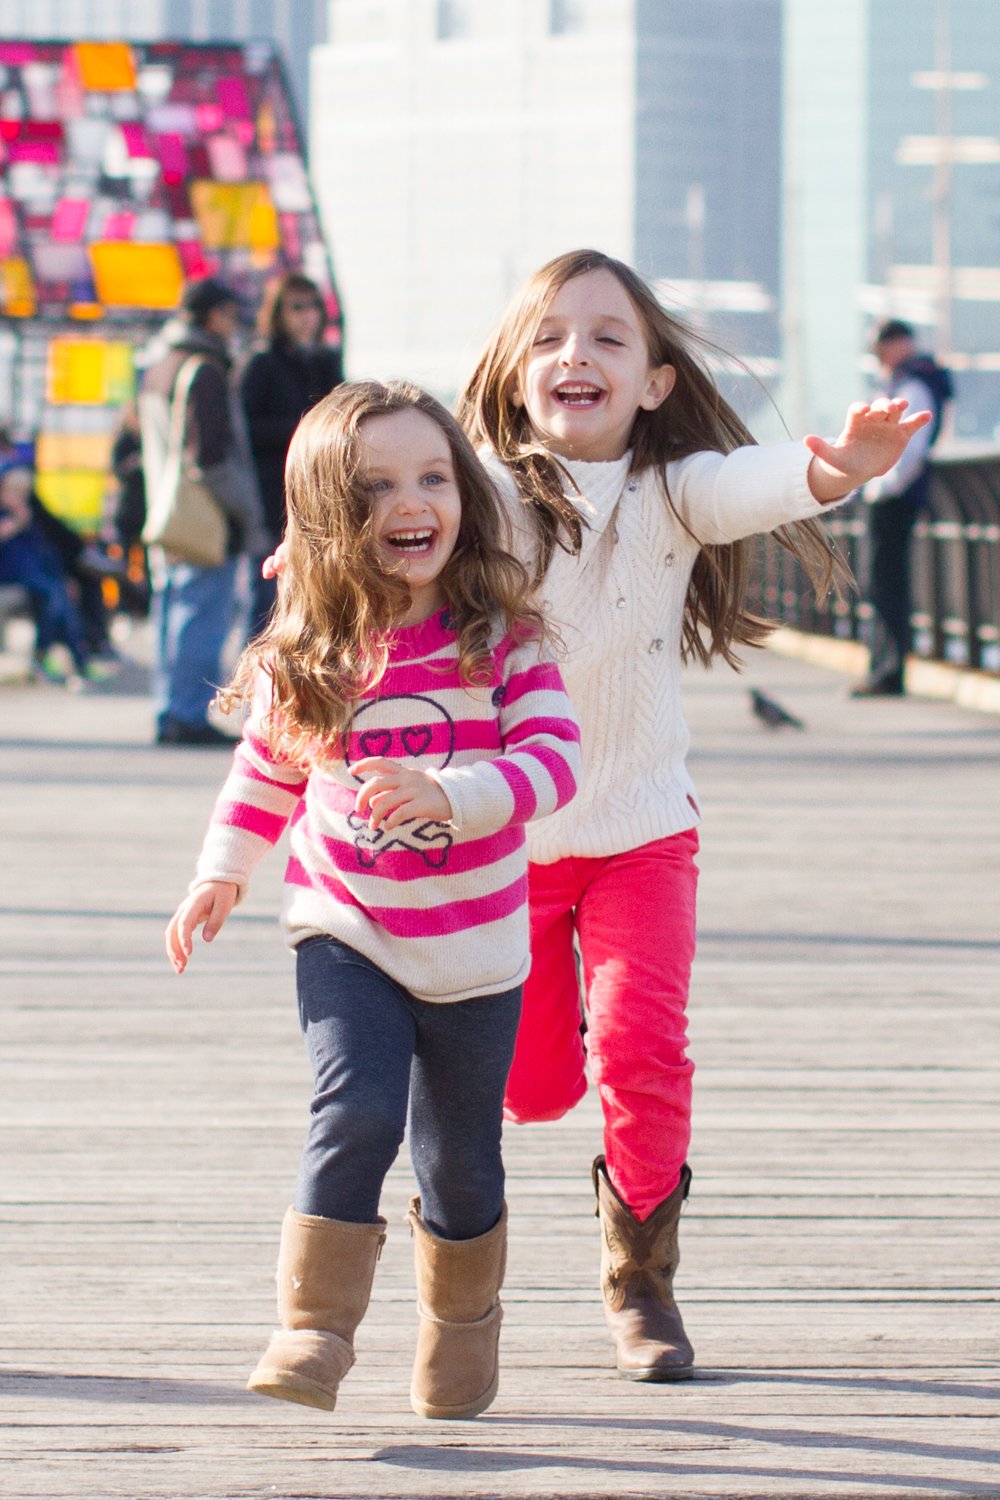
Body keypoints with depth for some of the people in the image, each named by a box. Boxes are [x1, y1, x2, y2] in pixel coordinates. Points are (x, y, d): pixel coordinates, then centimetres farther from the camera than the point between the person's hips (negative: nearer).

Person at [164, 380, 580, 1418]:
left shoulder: (499, 637, -10)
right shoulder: (306, 656, -5)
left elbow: (554, 759, -18)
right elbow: (267, 763, 13)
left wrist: (450, 795, -32)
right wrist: (223, 872, 10)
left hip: (475, 947, 0)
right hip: (347, 932, 0)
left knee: (460, 1160, 11)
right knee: (357, 1115, -22)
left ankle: (461, 1327, 37)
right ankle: (314, 1329, -12)